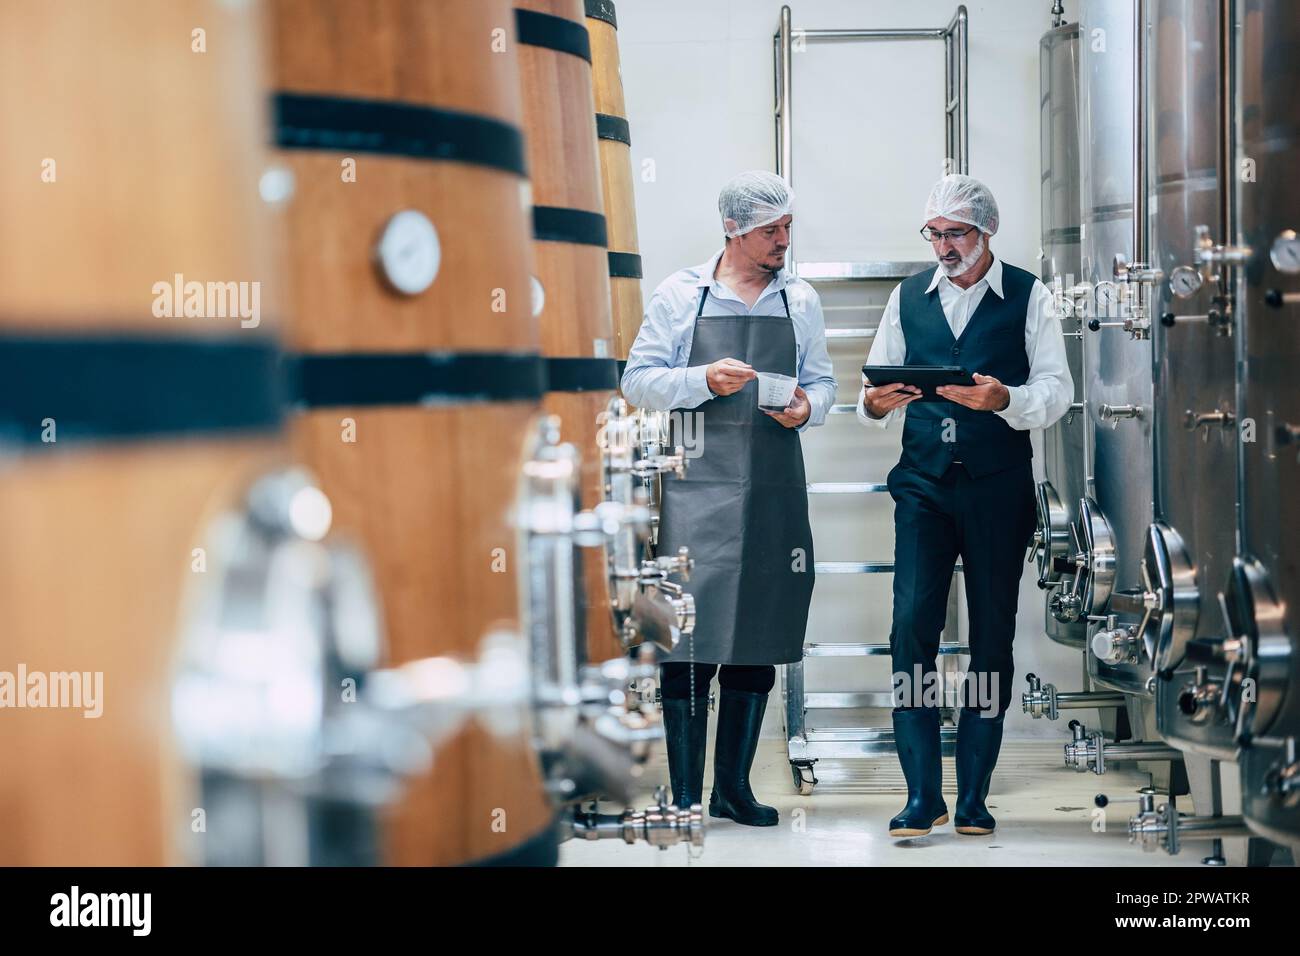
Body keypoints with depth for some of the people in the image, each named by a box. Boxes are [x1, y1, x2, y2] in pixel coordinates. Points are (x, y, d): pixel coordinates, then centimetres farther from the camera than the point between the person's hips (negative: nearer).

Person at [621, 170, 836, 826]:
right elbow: (638, 380, 1)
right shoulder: (680, 295, 3)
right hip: (699, 485, -4)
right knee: (690, 638, -7)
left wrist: (807, 407, -5)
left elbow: (822, 381, 17)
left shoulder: (800, 301, 13)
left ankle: (733, 787, 16)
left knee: (759, 641, 7)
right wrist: (704, 381, -14)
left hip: (776, 491, 4)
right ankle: (685, 794, 0)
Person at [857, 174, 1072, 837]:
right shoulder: (908, 298, 11)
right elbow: (876, 389, 11)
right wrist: (875, 403, -12)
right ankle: (921, 795, -6)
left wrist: (1004, 399, -25)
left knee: (993, 637, 3)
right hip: (923, 484, 2)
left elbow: (1055, 392, -5)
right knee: (912, 628, -11)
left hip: (998, 488, -1)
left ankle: (973, 796, 11)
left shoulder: (1028, 298, 2)